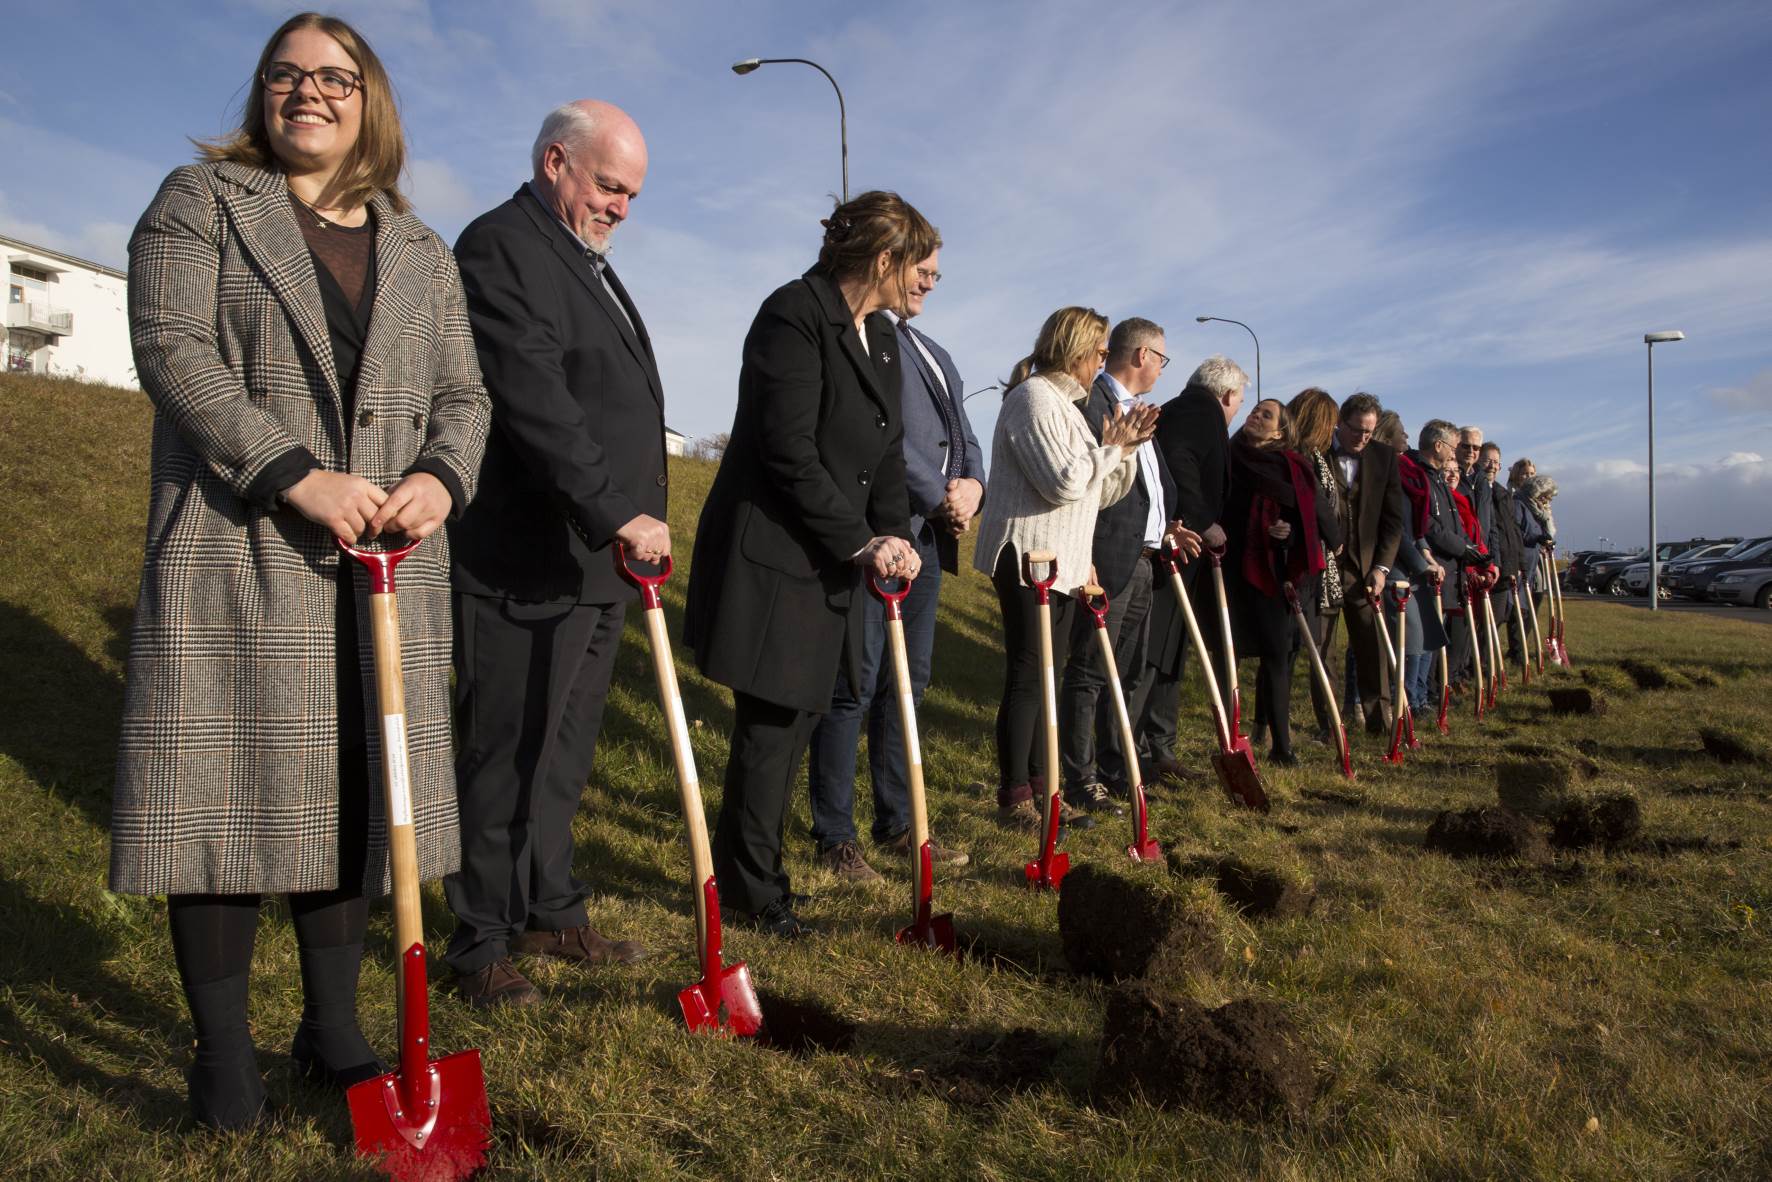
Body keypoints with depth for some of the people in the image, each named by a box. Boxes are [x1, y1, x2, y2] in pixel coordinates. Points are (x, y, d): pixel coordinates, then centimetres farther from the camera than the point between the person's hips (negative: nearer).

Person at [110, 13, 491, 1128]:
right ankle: (223, 1046, 13)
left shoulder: (422, 254, 18)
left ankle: (333, 1026, 21)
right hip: (235, 555, -3)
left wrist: (440, 477, -9)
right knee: (229, 787, -1)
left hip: (382, 569, 4)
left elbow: (463, 392, 14)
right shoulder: (200, 201, 6)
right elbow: (171, 347, -7)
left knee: (354, 789, 7)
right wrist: (296, 475, -18)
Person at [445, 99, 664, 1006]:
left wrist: (627, 523, 20)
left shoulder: (588, 263, 21)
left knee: (563, 758, 16)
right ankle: (480, 943, 13)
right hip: (526, 564, -9)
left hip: (599, 561, 9)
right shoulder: (499, 245, -10)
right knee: (503, 758, 1)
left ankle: (550, 913, 28)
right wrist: (617, 514, -26)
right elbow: (534, 404, -22)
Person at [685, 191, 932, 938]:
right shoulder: (794, 315, -15)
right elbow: (790, 453, -21)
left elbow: (887, 451, 11)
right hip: (771, 556, -9)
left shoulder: (881, 335, 12)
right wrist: (862, 542, -18)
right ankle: (754, 890, 14)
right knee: (773, 723, -2)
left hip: (830, 565, 9)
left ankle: (746, 868, 27)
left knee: (799, 714, 13)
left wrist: (894, 536, -4)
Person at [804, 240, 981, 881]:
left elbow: (962, 434, 20)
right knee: (855, 684, -4)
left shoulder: (932, 352, 23)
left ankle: (896, 824, 22)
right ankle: (835, 836, 7)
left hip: (927, 536, 9)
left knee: (907, 684, 12)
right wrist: (939, 496, -13)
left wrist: (972, 483, -1)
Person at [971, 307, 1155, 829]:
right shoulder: (1034, 397, -12)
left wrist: (1126, 448, 6)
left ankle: (1038, 783, 22)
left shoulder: (1065, 403, 20)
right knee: (1027, 675, -7)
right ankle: (1013, 800, 0)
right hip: (1026, 555, -10)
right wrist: (1110, 447, -8)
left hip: (1060, 560, 10)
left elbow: (1099, 493, 20)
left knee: (1048, 672, 13)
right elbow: (1064, 482, -23)